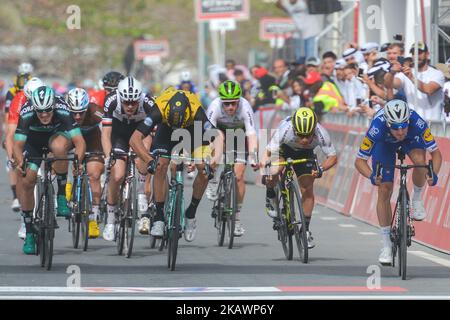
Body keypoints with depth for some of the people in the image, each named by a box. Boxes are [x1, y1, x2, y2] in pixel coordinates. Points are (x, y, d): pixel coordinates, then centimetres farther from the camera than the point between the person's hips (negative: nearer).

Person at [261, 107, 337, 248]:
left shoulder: (320, 133, -37)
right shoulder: (285, 130, -42)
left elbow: (333, 157, -29)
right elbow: (268, 153, -41)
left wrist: (320, 169, -47)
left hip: (305, 153, 1)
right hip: (284, 147, -1)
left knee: (307, 190, -7)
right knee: (273, 172, -30)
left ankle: (306, 230, 9)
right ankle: (270, 199, 1)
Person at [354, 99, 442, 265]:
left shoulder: (417, 122, -40)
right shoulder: (377, 127, -41)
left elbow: (436, 153, -31)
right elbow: (360, 160, -31)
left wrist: (434, 174, -49)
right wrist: (371, 176, -50)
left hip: (411, 138, 0)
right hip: (384, 142, 0)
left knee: (420, 160, -34)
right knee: (384, 190, -10)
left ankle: (417, 198, -4)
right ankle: (387, 245, 0)